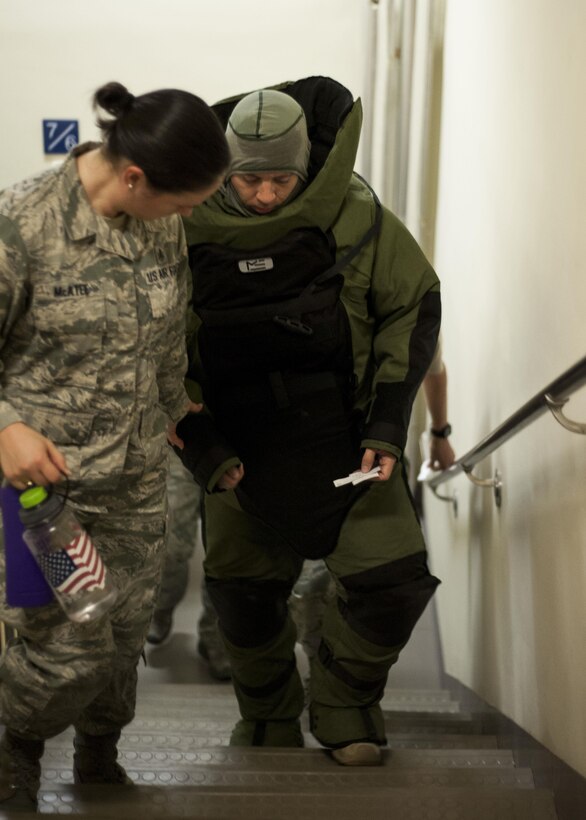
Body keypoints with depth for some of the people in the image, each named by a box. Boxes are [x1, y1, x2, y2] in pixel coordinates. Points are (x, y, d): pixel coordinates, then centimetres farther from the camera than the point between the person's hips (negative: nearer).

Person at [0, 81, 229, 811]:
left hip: (137, 479, 6)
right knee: (73, 642, -4)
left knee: (127, 628, 14)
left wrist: (171, 408, 27)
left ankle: (99, 751, 42)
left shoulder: (161, 224, -2)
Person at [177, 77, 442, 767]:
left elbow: (414, 305, -1)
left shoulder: (352, 214, -12)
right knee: (246, 593, 9)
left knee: (392, 578, -9)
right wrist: (203, 450, -6)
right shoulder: (188, 230, -10)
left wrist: (388, 426, -7)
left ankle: (342, 707, 17)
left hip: (344, 440, 0)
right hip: (241, 448, 1)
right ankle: (269, 722, 36)